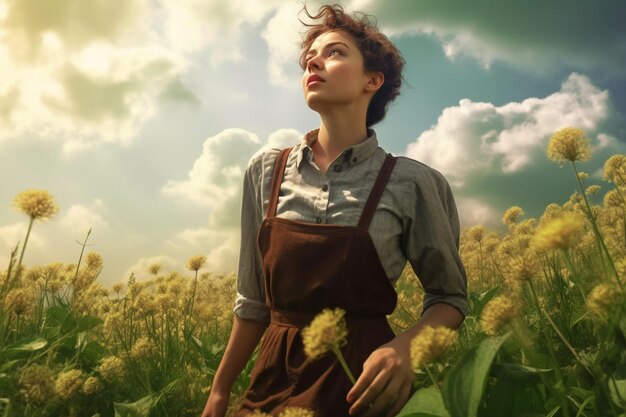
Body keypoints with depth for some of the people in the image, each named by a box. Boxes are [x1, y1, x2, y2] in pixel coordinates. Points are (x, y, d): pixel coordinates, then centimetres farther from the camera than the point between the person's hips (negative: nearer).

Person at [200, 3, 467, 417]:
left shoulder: (412, 183, -11)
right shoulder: (265, 171, -3)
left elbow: (450, 298, 1)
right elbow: (254, 298, 6)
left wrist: (406, 344, -19)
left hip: (359, 380, -3)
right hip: (275, 378, 4)